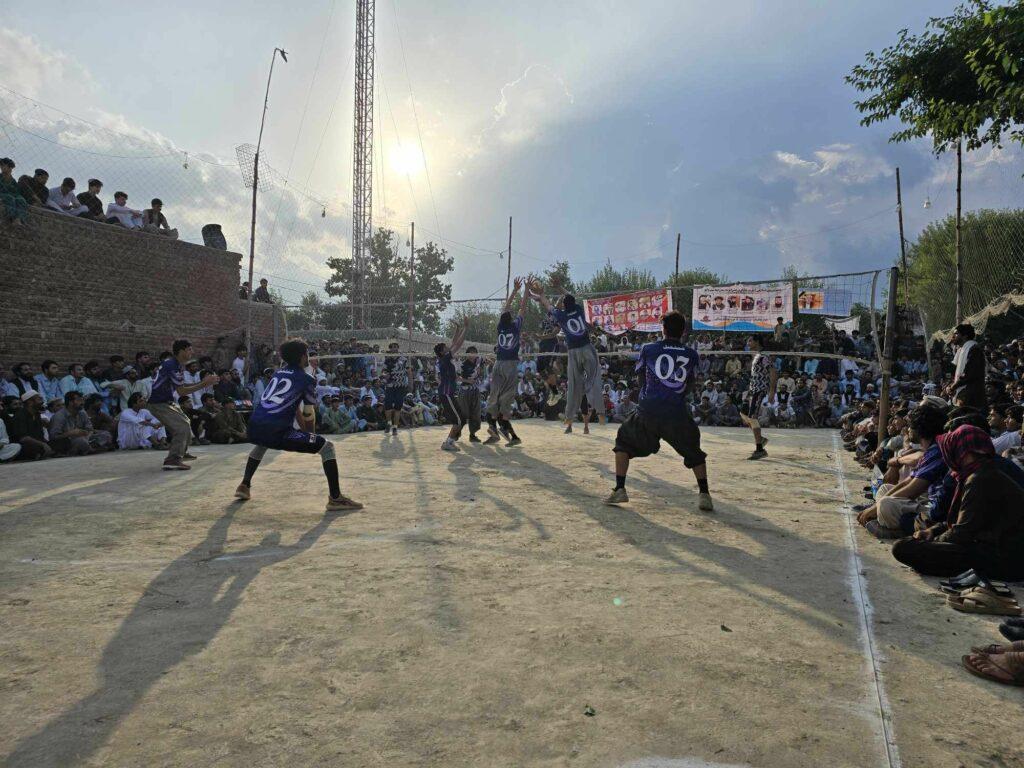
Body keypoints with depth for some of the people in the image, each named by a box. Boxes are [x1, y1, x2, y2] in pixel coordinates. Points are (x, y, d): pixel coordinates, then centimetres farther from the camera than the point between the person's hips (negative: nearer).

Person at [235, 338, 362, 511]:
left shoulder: (279, 372, 23)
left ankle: (244, 486, 43)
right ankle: (335, 498, -5)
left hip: (254, 427, 7)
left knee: (262, 443, 44)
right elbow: (309, 415, 8)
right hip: (277, 431, -7)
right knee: (327, 446, 1)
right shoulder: (307, 380, 4)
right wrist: (310, 435, 28)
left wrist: (305, 433, 38)